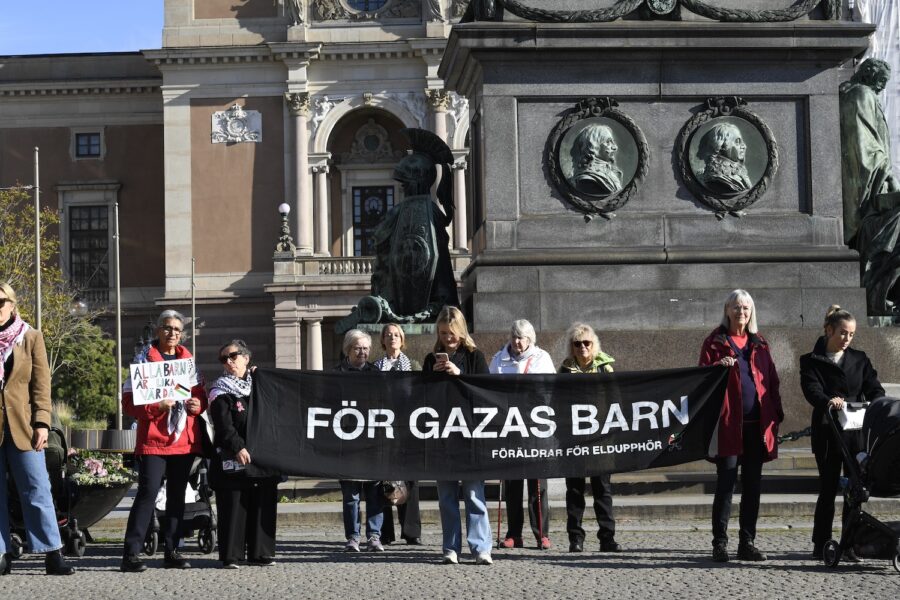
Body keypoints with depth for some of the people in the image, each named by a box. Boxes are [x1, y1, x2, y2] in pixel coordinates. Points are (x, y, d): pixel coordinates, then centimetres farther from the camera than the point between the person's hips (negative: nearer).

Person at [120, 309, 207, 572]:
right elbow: (129, 402, -5)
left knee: (177, 496, 8)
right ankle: (131, 553, -12)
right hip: (153, 440, -5)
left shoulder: (188, 360, 15)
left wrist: (198, 404, -3)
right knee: (148, 493, -13)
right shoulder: (144, 360, 1)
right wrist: (156, 406, -21)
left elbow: (200, 394, 20)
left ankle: (172, 552, 14)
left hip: (184, 440, 5)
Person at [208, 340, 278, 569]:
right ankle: (230, 556, -2)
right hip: (232, 459, -5)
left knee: (263, 504, 5)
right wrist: (238, 448, -23)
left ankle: (260, 552, 11)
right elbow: (223, 425, -11)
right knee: (233, 506, -5)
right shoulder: (221, 391, 0)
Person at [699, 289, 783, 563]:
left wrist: (776, 414, 6)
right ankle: (719, 543, 0)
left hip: (757, 424, 4)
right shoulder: (715, 342, 5)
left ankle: (747, 542, 13)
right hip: (729, 423, -4)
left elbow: (771, 379, 15)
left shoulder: (759, 344, 16)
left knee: (752, 484, 6)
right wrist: (719, 367, -18)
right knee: (726, 482, -6)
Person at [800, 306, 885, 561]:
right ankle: (821, 545, 12)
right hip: (827, 433, -3)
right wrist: (828, 401, -36)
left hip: (857, 432, 3)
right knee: (828, 488, 1)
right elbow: (812, 389, -14)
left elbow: (874, 387, 4)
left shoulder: (860, 360, 14)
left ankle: (850, 545, 10)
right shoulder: (812, 362, 2)